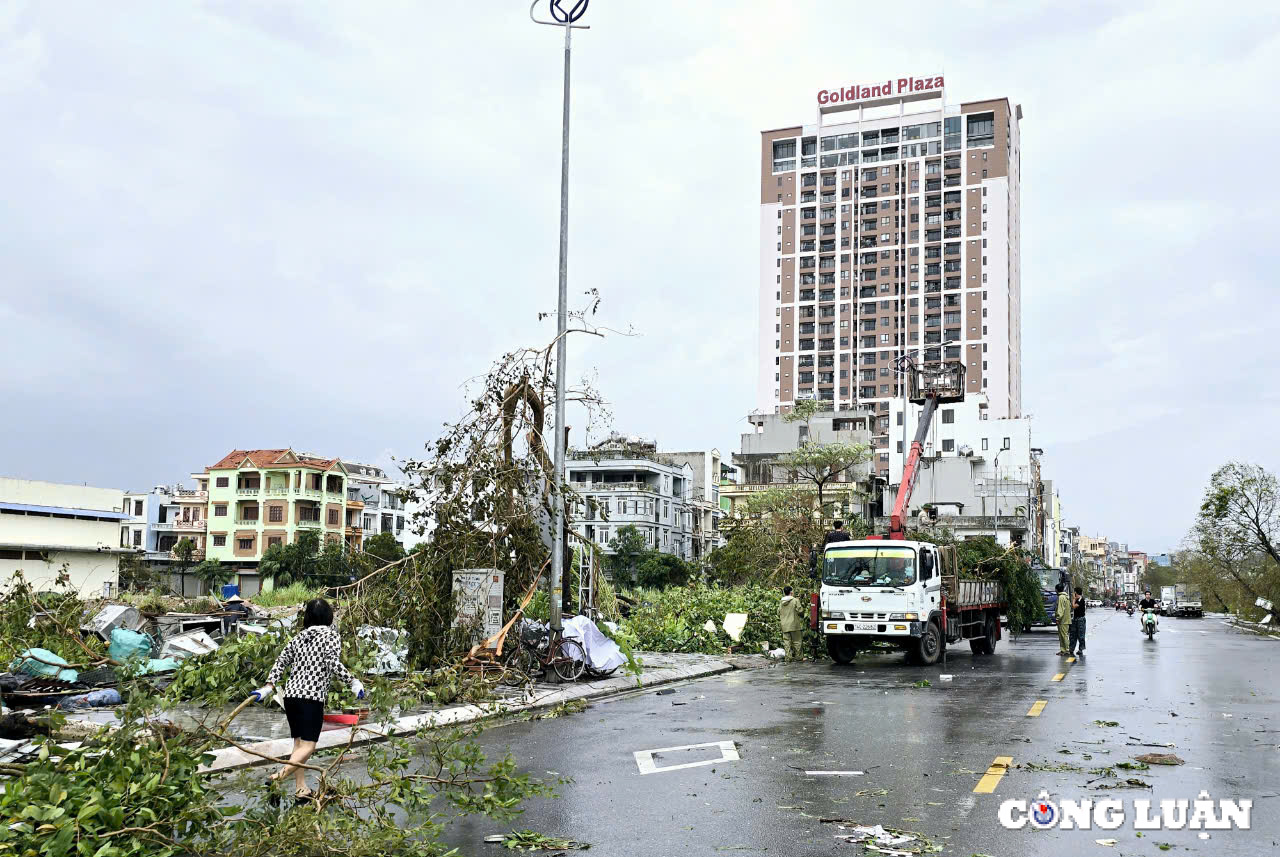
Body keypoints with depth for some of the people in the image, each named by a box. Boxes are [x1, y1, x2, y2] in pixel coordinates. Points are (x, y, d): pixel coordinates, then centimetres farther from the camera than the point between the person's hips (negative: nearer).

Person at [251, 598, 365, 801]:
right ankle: (279, 776, -26)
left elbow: (281, 662, 12)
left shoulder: (298, 638, 16)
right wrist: (353, 681, -9)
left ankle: (301, 788, 15)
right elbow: (333, 663, -13)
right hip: (312, 697, -6)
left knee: (299, 742, 14)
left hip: (291, 695, 6)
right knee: (308, 745, -7)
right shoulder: (331, 636, 0)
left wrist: (268, 687, 14)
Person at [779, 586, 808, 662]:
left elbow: (778, 615, 16)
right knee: (797, 641, 4)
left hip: (785, 627, 4)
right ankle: (798, 656, 6)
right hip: (795, 625, -4)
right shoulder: (795, 601, -8)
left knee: (787, 642, 5)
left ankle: (789, 657, 2)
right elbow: (800, 611, -9)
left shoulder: (781, 604, 10)